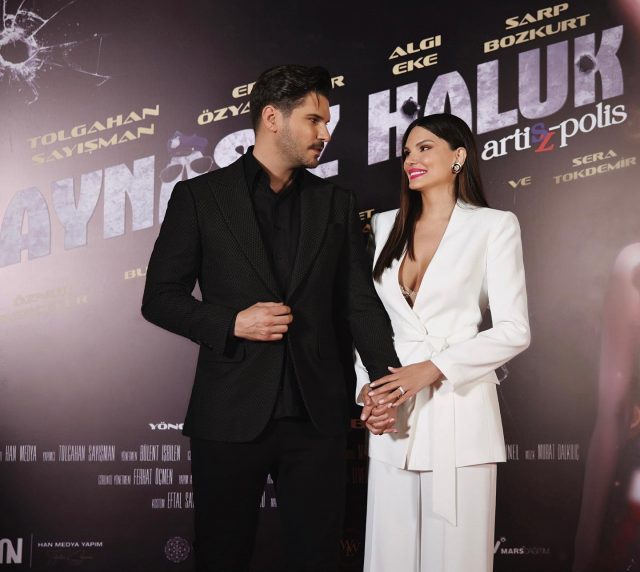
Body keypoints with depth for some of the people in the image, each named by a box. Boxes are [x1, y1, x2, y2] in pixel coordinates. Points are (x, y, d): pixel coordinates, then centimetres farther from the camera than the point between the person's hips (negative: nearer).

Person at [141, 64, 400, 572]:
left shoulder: (337, 203, 11)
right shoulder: (200, 196, 2)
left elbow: (361, 302, 6)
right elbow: (160, 298, 2)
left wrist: (389, 380, -9)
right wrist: (233, 323, -14)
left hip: (316, 415, 3)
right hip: (231, 414, -2)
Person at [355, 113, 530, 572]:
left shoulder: (494, 226, 0)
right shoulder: (386, 226, 13)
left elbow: (514, 330, -7)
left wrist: (431, 369, -16)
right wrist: (367, 389, -3)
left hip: (458, 413, -4)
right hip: (392, 415, 4)